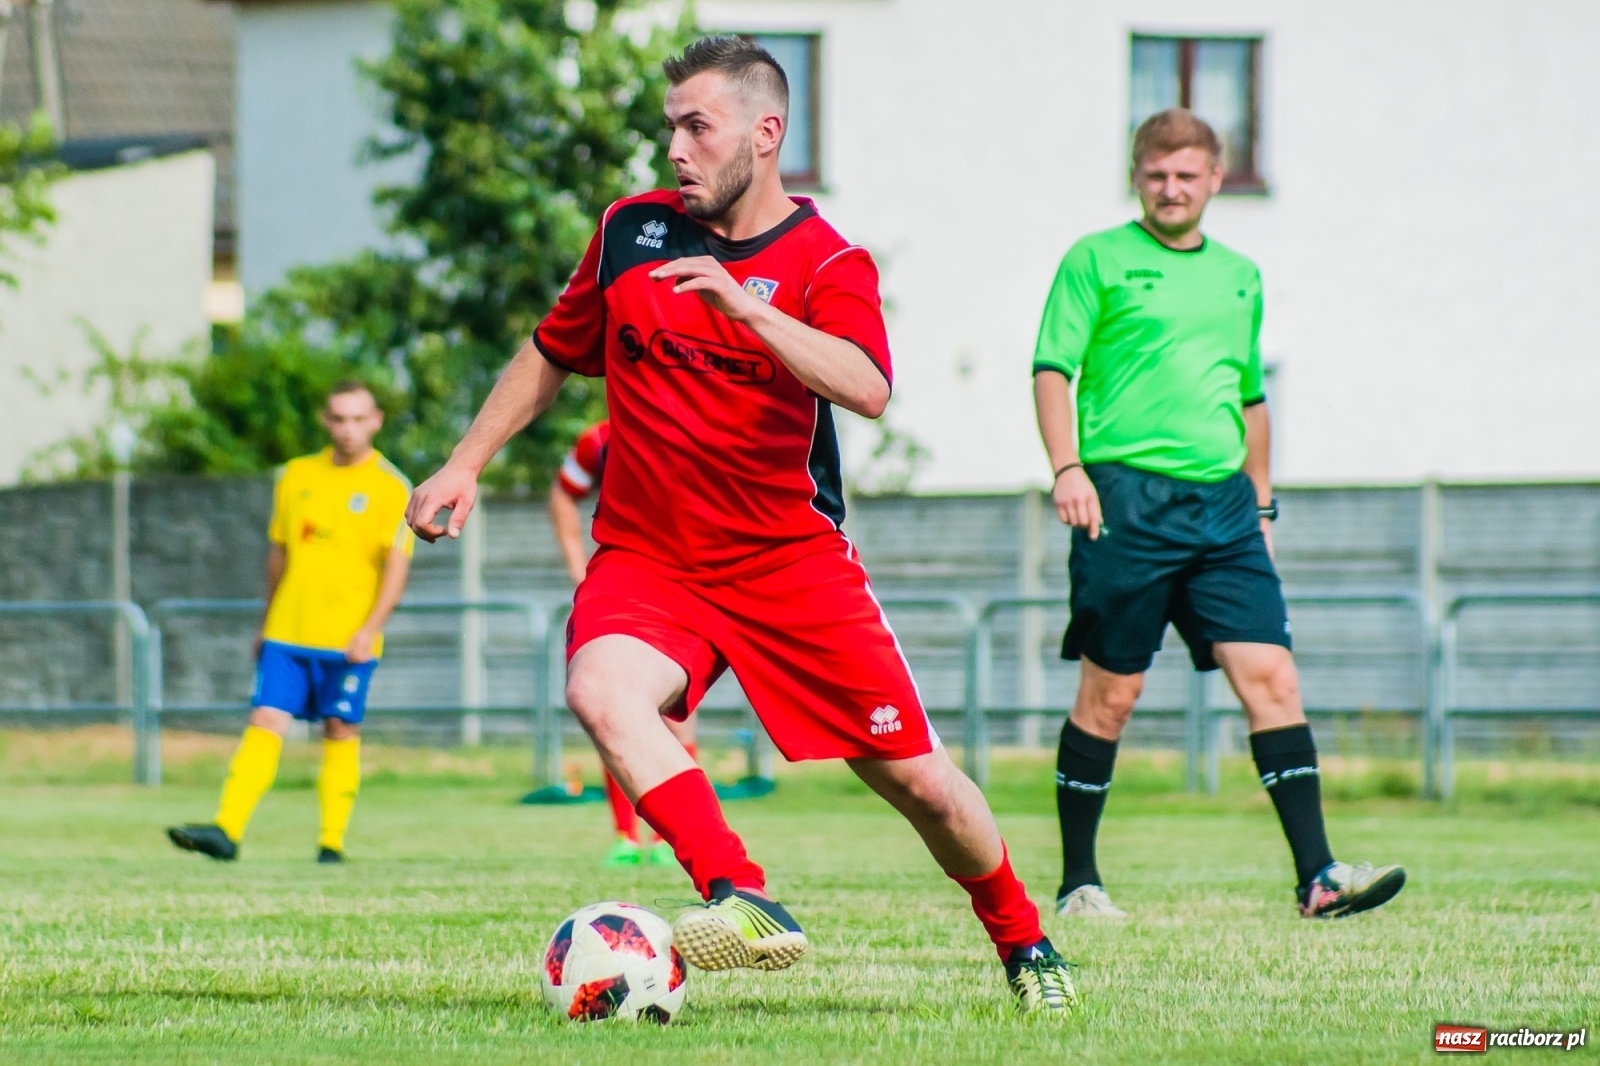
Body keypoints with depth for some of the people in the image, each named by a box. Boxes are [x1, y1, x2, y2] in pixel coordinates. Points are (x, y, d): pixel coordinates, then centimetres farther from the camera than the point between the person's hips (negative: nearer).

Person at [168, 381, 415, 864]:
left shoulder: (391, 488, -3)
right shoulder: (297, 475, 10)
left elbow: (396, 568, -7)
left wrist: (369, 629, -18)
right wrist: (265, 625, 20)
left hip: (348, 638, -3)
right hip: (288, 632, 3)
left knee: (340, 733, 2)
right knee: (265, 723, -6)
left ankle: (332, 841, 9)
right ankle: (227, 830, -15)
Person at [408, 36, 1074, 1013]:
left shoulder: (828, 264, -7)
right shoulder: (632, 232, 5)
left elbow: (866, 389, -27)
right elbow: (553, 354, 21)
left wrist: (744, 303, -37)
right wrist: (465, 465, 16)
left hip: (792, 561, -2)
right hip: (645, 557, 2)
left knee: (915, 777, 2)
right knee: (602, 691, -32)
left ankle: (1023, 944, 29)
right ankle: (745, 903, -40)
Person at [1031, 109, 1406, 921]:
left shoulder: (1240, 277, 18)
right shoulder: (1099, 261, 2)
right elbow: (1053, 369, -4)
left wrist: (1261, 503, 24)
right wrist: (1067, 468, -18)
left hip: (1222, 503, 5)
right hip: (1126, 496, -5)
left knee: (1272, 677, -6)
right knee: (1109, 694, 0)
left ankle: (1316, 875, -9)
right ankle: (1078, 881, 10)